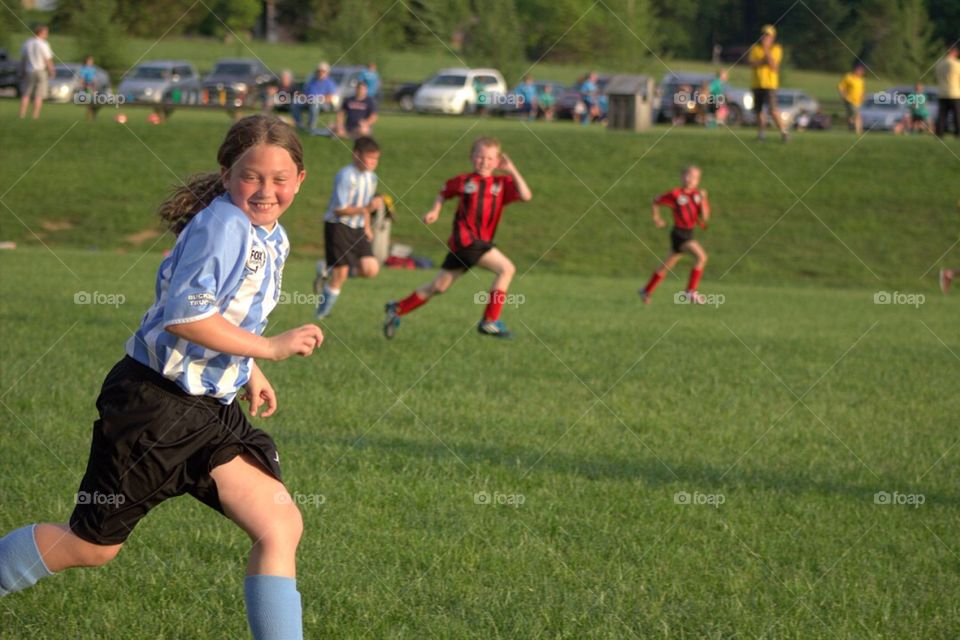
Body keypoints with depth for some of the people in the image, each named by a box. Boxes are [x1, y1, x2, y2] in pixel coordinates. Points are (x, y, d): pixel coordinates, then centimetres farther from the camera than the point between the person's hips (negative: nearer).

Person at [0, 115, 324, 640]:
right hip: (153, 404, -8)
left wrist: (248, 372, 16)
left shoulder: (273, 239, 9)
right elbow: (184, 317, -29)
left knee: (280, 526, -7)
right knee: (92, 546, 3)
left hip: (211, 410, 8)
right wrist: (270, 348, -25)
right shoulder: (223, 226, -20)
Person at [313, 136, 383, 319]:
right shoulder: (346, 176, -18)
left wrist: (367, 226, 12)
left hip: (357, 229, 7)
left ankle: (328, 270, 15)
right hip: (338, 226, -7)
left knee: (371, 269, -8)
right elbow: (339, 209, -21)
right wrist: (366, 208, -30)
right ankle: (322, 313, 10)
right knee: (340, 274, -8)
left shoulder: (371, 178, 7)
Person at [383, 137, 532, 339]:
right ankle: (490, 321, -13)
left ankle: (398, 309, 27)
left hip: (481, 242, 5)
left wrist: (512, 171, -9)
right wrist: (435, 211, 5)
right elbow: (444, 193, 20)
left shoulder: (501, 183, 7)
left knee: (439, 286, 12)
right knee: (507, 268, -18)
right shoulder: (464, 181, 2)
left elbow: (526, 195, -8)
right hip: (464, 238, -5)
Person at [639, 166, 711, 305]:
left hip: (689, 234, 6)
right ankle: (691, 292, -20)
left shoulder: (698, 195, 1)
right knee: (701, 256, -23)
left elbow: (704, 217, -8)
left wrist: (703, 200, -19)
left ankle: (647, 291, 35)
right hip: (679, 234, -6)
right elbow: (656, 201, 5)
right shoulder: (675, 195, -11)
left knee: (667, 265, 18)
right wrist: (656, 218, 8)